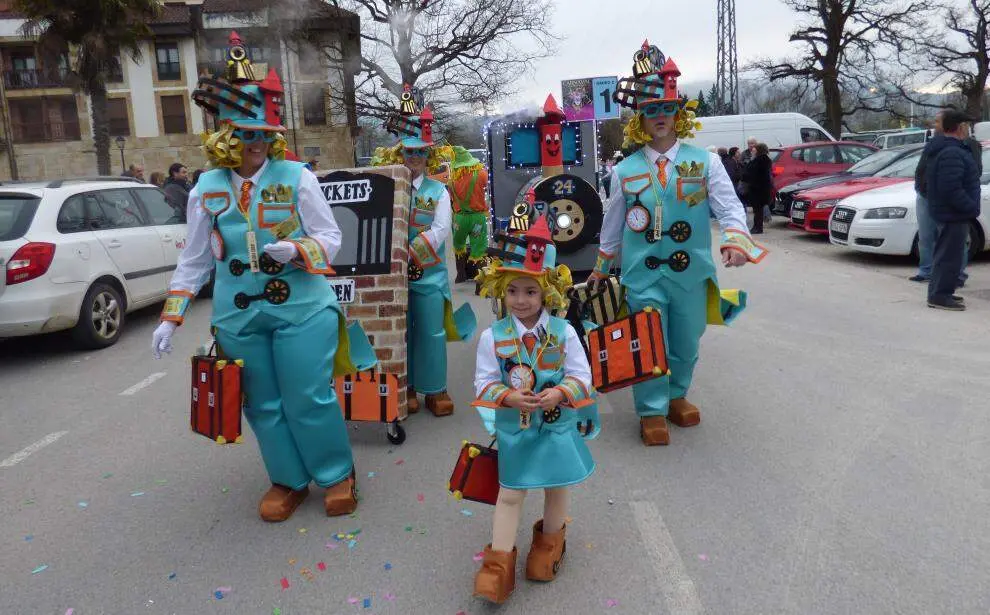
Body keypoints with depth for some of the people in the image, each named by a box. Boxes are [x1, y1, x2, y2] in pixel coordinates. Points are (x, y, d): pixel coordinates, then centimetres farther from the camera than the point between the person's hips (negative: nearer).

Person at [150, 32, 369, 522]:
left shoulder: (298, 178, -5)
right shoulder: (206, 188, 3)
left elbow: (331, 237, -1)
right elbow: (194, 259, 9)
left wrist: (297, 251, -22)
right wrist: (171, 317, 6)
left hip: (303, 309, -3)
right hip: (238, 317, 3)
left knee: (310, 400, 2)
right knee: (263, 405, 11)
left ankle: (337, 475, 23)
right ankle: (288, 481, 29)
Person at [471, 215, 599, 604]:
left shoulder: (564, 332, -11)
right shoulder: (492, 336, -11)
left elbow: (582, 375, -8)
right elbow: (484, 382, -8)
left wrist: (558, 394, -26)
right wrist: (509, 398, -26)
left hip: (558, 427, 1)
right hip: (513, 429, -1)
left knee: (556, 489, 19)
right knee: (510, 494, 7)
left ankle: (549, 544, 46)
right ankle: (499, 562, 18)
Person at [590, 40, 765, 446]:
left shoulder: (705, 162, 2)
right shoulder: (626, 170, 3)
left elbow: (729, 207, -4)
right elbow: (613, 223, 13)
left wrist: (736, 241, -23)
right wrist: (601, 268, 20)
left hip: (691, 272, 1)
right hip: (644, 275, -1)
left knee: (686, 345, 14)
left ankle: (677, 396, 36)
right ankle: (652, 411, 15)